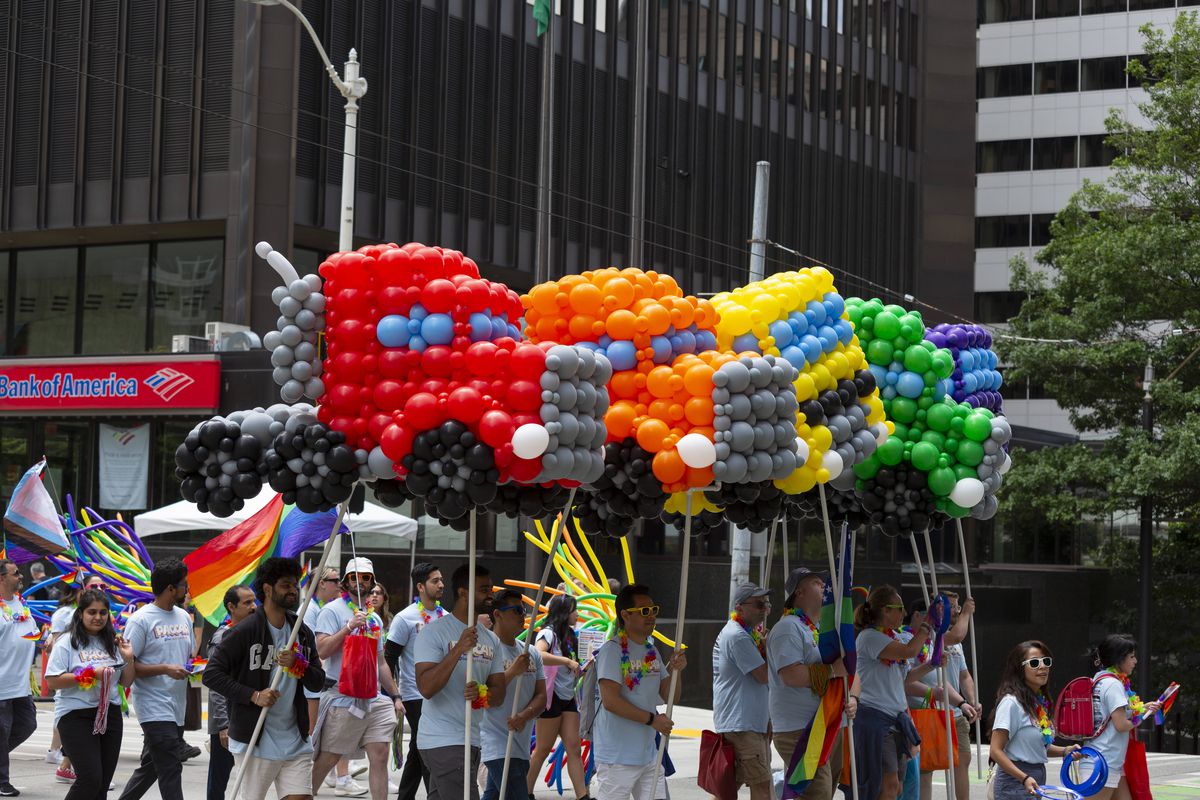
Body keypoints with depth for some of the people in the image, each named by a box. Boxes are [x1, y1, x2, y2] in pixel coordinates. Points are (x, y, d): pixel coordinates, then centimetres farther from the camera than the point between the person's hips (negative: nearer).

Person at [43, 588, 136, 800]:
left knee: (103, 783, 5)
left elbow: (126, 682, 16)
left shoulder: (112, 643, 11)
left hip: (110, 714, 6)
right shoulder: (68, 643, -4)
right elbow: (52, 681, -12)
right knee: (90, 778, -15)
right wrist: (90, 675, -18)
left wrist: (128, 659, -2)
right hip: (76, 716, -6)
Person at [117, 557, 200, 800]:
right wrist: (165, 669, -21)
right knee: (170, 771, -12)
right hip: (154, 707, -7)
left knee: (151, 767, 15)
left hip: (177, 707, 7)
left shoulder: (184, 617, 13)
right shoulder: (140, 620, -9)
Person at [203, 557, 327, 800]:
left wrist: (298, 664, -12)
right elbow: (211, 673, -12)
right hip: (255, 742, -5)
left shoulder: (302, 632, 11)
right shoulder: (246, 630, -8)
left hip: (296, 742, 5)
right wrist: (253, 695, -19)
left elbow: (318, 681, 10)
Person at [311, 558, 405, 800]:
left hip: (374, 698, 6)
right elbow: (322, 650, -15)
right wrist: (349, 627, -21)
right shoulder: (333, 611, -3)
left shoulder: (375, 618, 19)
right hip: (343, 698, -6)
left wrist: (395, 696, 20)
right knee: (327, 758, -2)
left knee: (380, 756, -2)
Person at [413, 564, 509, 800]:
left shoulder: (490, 639, 14)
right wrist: (459, 649, -26)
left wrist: (482, 694, -14)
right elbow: (426, 688, -19)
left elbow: (499, 694, 9)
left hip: (473, 742, 7)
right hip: (442, 742, -7)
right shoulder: (434, 632, -8)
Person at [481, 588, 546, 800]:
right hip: (499, 748, -8)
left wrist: (524, 715, -12)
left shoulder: (532, 653, 14)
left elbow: (541, 696, 8)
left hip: (521, 746, 8)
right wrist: (511, 672, -23)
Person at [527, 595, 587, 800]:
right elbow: (538, 655, -30)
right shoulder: (549, 633, -10)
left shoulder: (569, 636, 16)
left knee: (574, 748, 0)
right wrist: (567, 661, -30)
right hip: (552, 696, -8)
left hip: (568, 698, 8)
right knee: (543, 749, -1)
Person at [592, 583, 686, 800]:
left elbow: (670, 696, 15)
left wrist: (674, 670, -5)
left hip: (648, 755, 8)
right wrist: (652, 719, -17)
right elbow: (610, 700, -21)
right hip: (616, 756, -8)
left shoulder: (651, 650, 14)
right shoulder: (612, 650, -12)